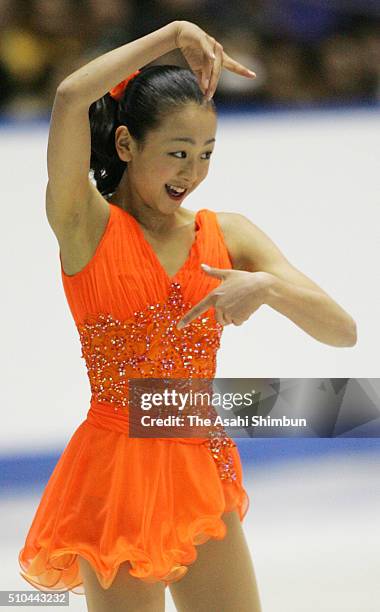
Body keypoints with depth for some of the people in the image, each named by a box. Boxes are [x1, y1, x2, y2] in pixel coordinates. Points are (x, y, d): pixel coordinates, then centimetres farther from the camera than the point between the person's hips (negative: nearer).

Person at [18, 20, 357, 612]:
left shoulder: (229, 234, 6)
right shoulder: (87, 226, -5)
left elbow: (342, 330, -1)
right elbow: (71, 97, -23)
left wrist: (267, 286, -19)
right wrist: (174, 35, -13)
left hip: (204, 474, 4)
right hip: (117, 469, -4)